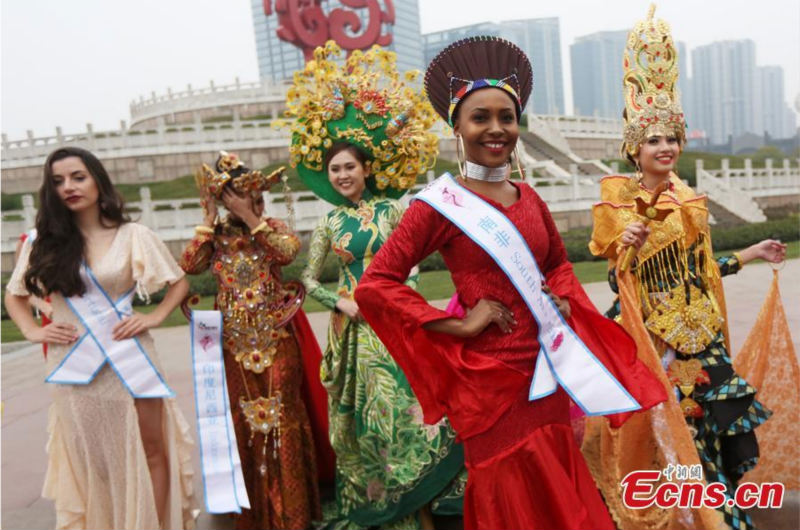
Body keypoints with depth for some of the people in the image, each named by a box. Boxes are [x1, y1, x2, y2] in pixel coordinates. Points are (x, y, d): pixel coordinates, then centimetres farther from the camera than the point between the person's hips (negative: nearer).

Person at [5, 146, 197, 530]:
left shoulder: (132, 235, -2)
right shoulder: (43, 242, 3)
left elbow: (179, 283, 6)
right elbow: (14, 295, 16)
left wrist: (154, 317, -8)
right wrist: (32, 330, 0)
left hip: (129, 358, -1)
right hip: (73, 365, 1)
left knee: (152, 451, 7)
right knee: (90, 459, 13)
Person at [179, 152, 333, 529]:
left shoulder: (273, 227, 2)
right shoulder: (215, 235, 5)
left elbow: (289, 251, -19)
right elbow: (188, 266, -11)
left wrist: (250, 217, -17)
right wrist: (209, 219, -9)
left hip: (276, 339, -1)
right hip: (235, 342, 2)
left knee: (282, 416, 3)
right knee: (243, 418, 8)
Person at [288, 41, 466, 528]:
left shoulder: (392, 208, -1)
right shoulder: (331, 221, 7)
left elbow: (411, 268, -2)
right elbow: (310, 279, 10)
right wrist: (340, 302, -6)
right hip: (350, 329, 3)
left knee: (398, 411, -1)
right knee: (358, 419, 10)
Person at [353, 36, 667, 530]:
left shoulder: (528, 198, 7)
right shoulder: (439, 204, -12)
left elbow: (559, 262, 24)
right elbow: (374, 285, -17)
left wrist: (564, 301, 3)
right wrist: (458, 325, -18)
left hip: (545, 367, 6)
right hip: (489, 376, -6)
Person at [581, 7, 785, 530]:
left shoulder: (691, 201, 6)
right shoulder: (618, 204, -8)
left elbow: (699, 266, 11)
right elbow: (619, 277, -10)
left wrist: (753, 253, 14)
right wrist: (629, 247, -26)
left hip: (698, 333, 5)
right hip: (651, 335, -5)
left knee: (719, 422, 8)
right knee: (664, 428, 1)